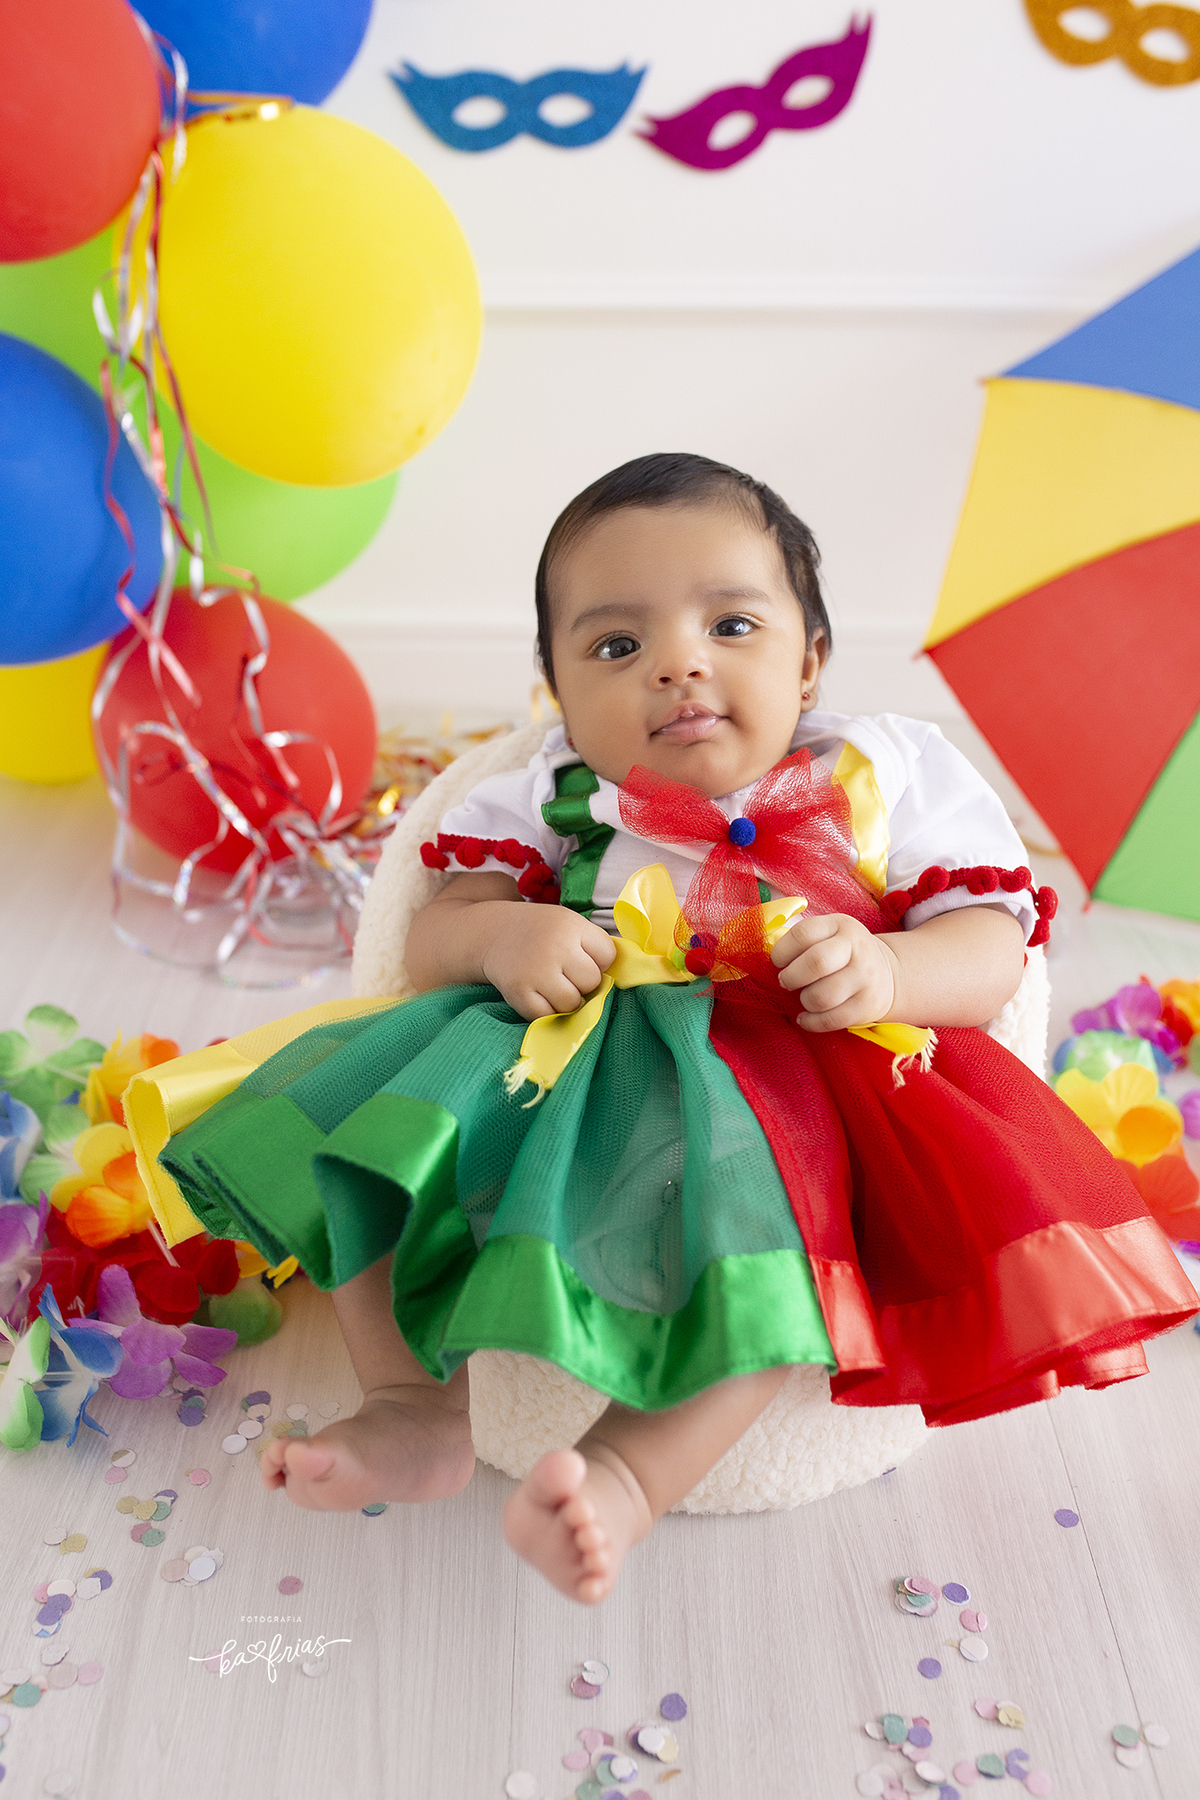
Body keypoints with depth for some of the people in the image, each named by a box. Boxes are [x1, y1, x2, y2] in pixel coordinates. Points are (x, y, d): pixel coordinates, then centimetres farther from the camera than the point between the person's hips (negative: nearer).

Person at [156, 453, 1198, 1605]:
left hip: (782, 1082, -3)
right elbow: (430, 938, 8)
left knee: (745, 1175, -35)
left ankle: (632, 1469, -27)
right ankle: (417, 1404, -9)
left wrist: (888, 970, -23)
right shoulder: (554, 796, 10)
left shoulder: (886, 778, 5)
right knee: (389, 1107, -15)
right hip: (569, 1055, 3)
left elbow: (991, 949, 1)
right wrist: (499, 935, -17)